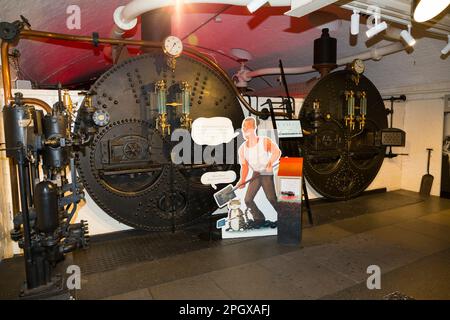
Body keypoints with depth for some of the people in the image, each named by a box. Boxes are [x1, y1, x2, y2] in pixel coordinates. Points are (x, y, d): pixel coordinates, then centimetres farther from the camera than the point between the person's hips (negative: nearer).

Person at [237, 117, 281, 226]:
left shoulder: (265, 141, -12)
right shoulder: (242, 148, -1)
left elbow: (277, 151, -27)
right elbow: (244, 166, -1)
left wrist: (270, 162, -46)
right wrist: (242, 180, -16)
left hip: (267, 174, -5)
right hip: (255, 175, 5)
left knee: (271, 198, -14)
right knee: (247, 199, 1)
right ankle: (259, 219, 21)